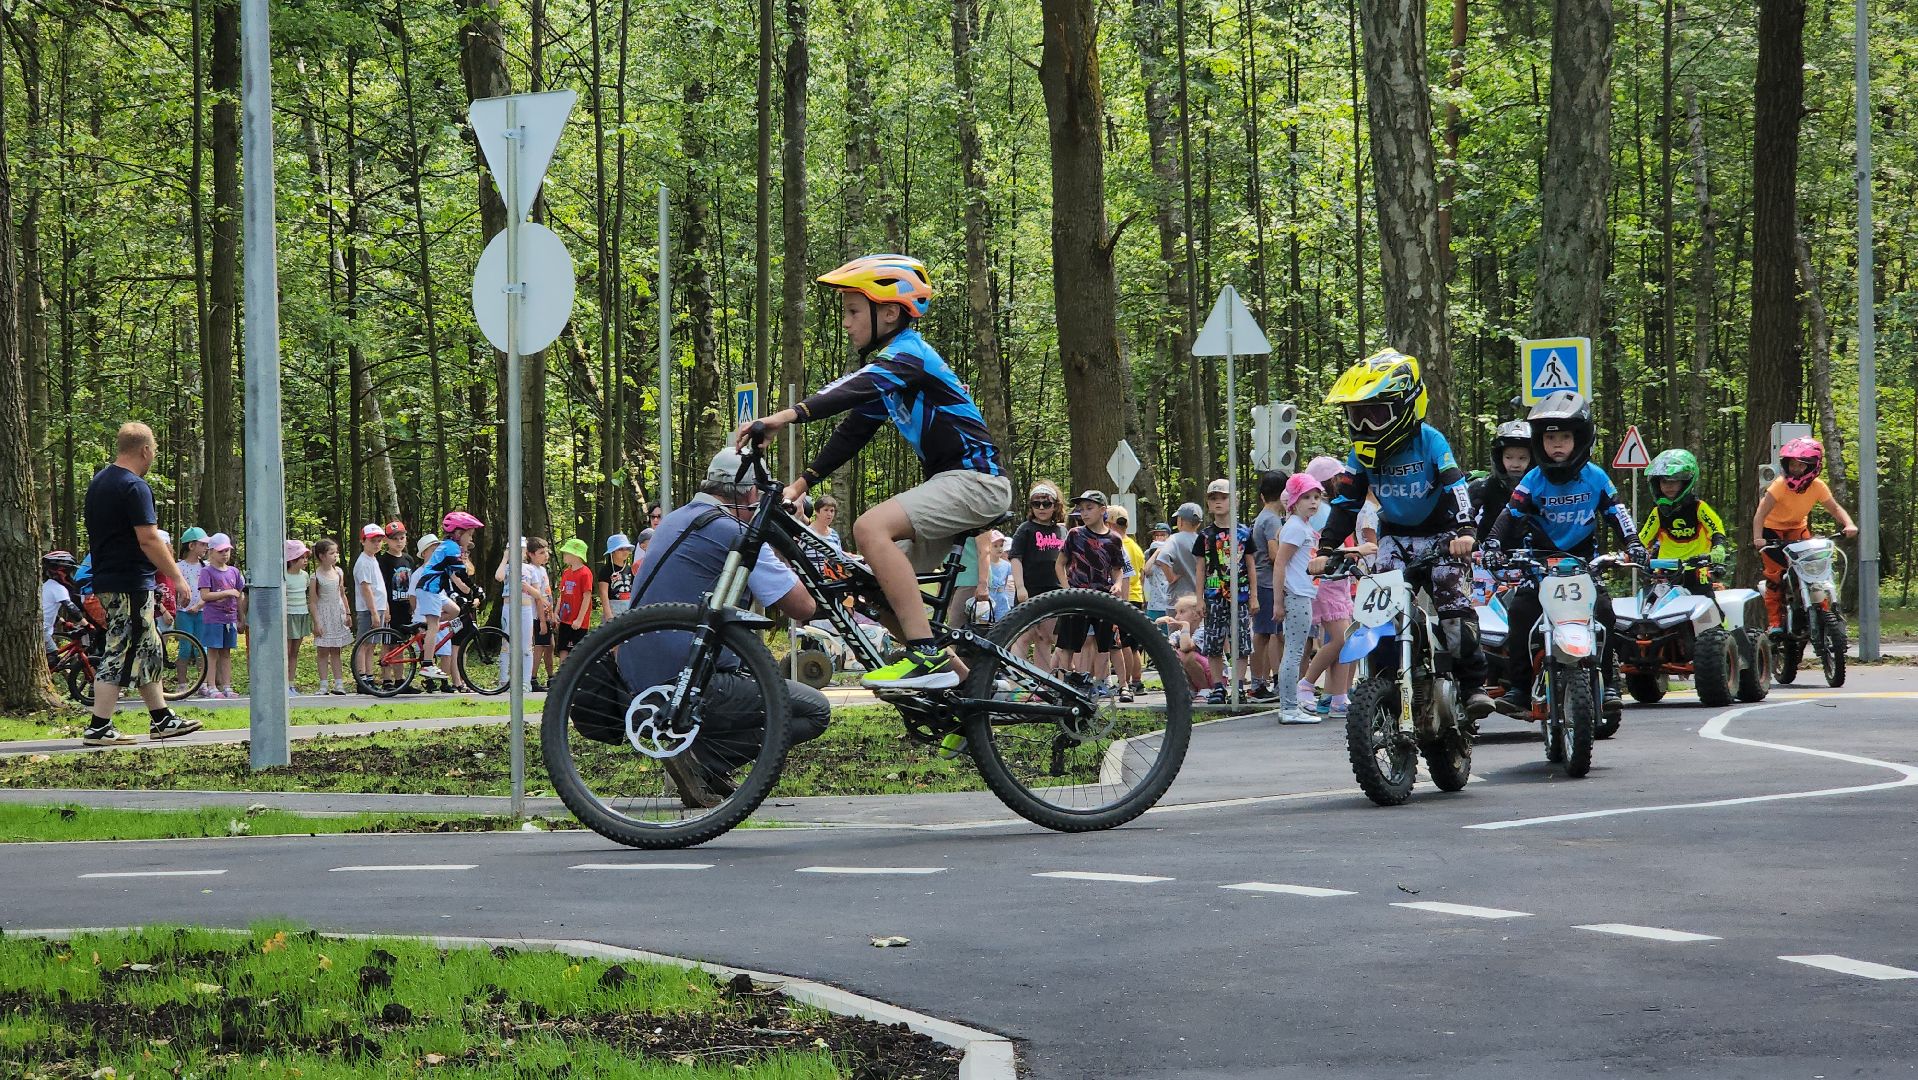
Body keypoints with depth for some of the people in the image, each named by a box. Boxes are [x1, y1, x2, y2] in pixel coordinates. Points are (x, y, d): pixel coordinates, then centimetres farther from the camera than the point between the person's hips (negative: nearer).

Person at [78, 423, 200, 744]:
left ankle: (161, 719, 21)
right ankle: (98, 727, -6)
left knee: (149, 650, 16)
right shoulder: (134, 487, -16)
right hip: (131, 583, -10)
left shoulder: (99, 482, 13)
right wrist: (177, 576, -14)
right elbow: (148, 539, -21)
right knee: (122, 653, -6)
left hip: (106, 580, 10)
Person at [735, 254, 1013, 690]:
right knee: (880, 585, 10)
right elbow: (852, 434, 15)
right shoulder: (888, 365, 18)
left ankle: (927, 655, -32)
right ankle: (957, 674, 18)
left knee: (871, 527, -28)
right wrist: (799, 484, 3)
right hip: (951, 480, 10)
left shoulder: (906, 353, -12)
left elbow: (856, 389, -32)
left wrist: (786, 416, -45)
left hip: (974, 478, -10)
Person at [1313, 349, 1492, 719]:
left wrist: (1463, 530, -39)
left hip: (1438, 535, -4)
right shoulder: (1363, 452, -1)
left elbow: (1454, 486, -23)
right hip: (1394, 536, 4)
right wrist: (1325, 549, -11)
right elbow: (1346, 502, 0)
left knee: (1455, 609, -17)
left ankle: (1473, 684, -10)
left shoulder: (1430, 442, -14)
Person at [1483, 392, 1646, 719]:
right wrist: (1492, 545, -25)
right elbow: (1511, 515, -8)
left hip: (1585, 560, 0)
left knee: (1603, 610, -21)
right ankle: (1518, 686, -18)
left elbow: (1617, 513, 3)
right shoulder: (1533, 481, -2)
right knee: (1520, 611, -22)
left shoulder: (1595, 478, 0)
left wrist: (1633, 544, -11)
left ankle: (1607, 683, -8)